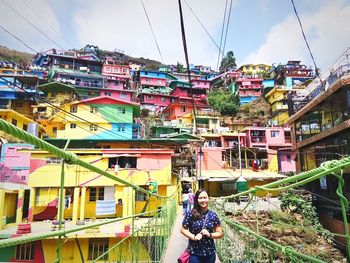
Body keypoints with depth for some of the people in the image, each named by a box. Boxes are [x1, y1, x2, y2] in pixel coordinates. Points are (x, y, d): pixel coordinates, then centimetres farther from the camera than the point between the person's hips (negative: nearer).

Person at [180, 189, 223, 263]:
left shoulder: (213, 215, -2)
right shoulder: (190, 214, -9)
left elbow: (220, 233, 4)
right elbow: (183, 229, -1)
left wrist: (210, 235, -14)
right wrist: (193, 237, -15)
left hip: (210, 253, 2)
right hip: (194, 253, -2)